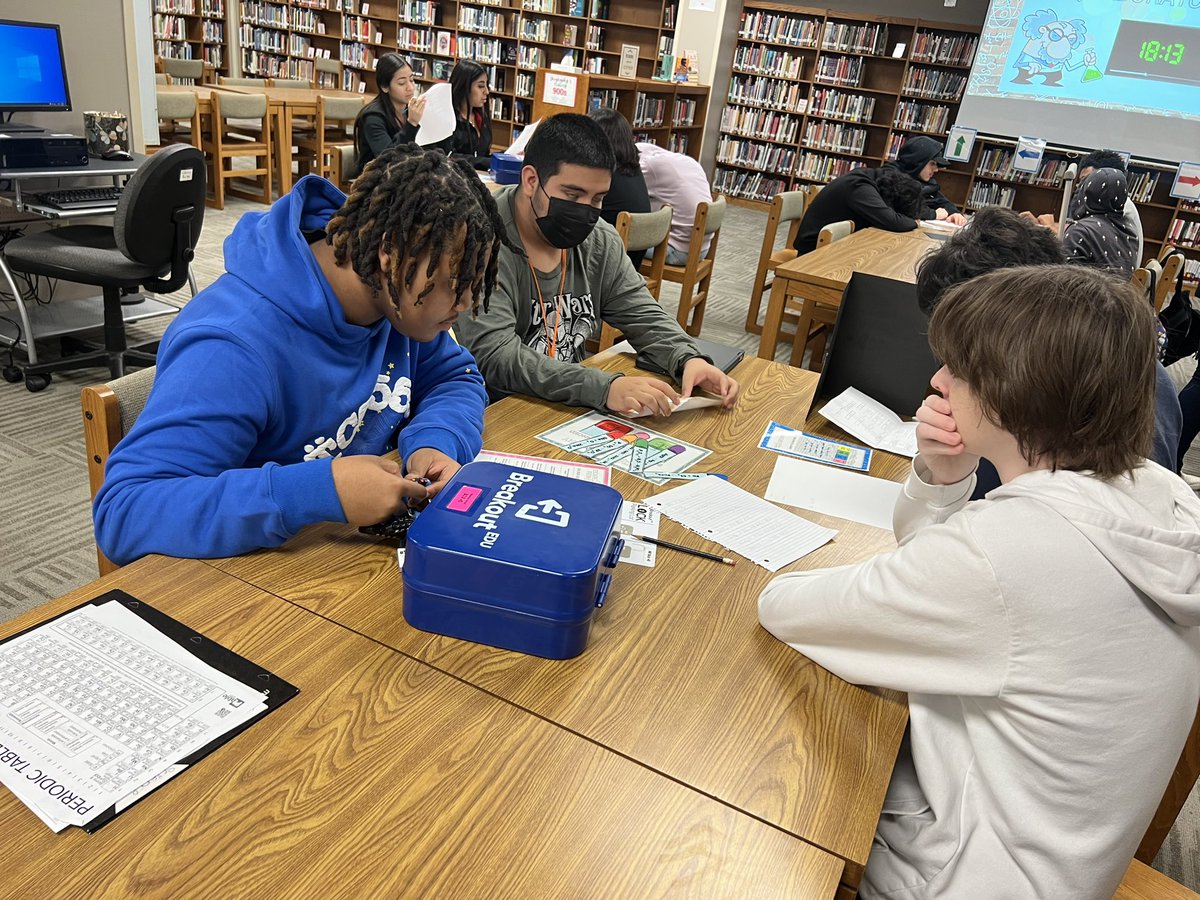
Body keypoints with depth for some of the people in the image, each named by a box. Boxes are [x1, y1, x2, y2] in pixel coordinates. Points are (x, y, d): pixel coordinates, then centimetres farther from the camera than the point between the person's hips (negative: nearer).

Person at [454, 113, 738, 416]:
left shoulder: (600, 241, 2)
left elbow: (643, 316, 9)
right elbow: (495, 355, -27)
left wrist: (688, 359, -13)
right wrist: (603, 387, -38)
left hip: (572, 406, 6)